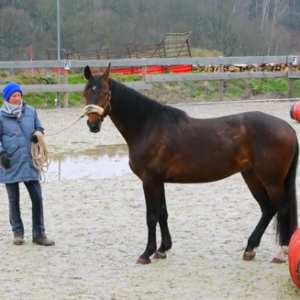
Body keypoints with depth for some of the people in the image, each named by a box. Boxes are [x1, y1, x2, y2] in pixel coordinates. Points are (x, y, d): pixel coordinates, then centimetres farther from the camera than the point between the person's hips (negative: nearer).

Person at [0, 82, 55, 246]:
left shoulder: (31, 111, 4)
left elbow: (39, 128, 15)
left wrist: (38, 134, -8)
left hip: (29, 162, 2)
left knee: (37, 198, 1)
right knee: (14, 200, 9)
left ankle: (39, 234, 9)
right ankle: (18, 233, 22)